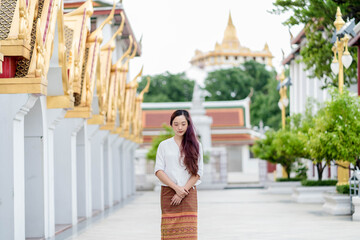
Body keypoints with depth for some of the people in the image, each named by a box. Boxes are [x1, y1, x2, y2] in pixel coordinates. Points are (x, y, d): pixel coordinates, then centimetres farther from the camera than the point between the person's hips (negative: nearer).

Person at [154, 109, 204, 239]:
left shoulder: (195, 146, 8)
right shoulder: (164, 145, 8)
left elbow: (198, 173, 3)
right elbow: (159, 171, 1)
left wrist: (183, 191, -8)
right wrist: (176, 188, -9)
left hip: (189, 193, 0)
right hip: (168, 192, 0)